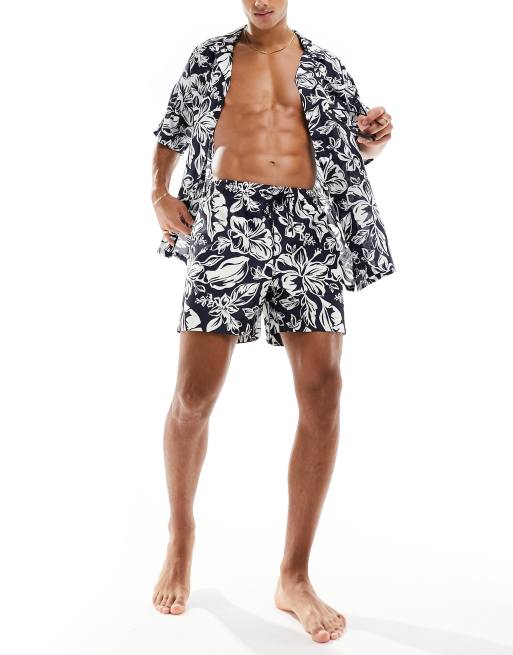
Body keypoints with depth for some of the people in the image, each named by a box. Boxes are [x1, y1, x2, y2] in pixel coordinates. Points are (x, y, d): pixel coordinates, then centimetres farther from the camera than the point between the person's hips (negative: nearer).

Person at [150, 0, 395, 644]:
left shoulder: (323, 64, 17)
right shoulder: (211, 57, 14)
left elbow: (348, 150, 20)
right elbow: (169, 135, 21)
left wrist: (373, 139, -3)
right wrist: (159, 192, 3)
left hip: (306, 227, 1)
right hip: (228, 223, -1)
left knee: (323, 391, -10)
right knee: (194, 396, -5)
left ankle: (294, 577, 2)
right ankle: (181, 534, 23)